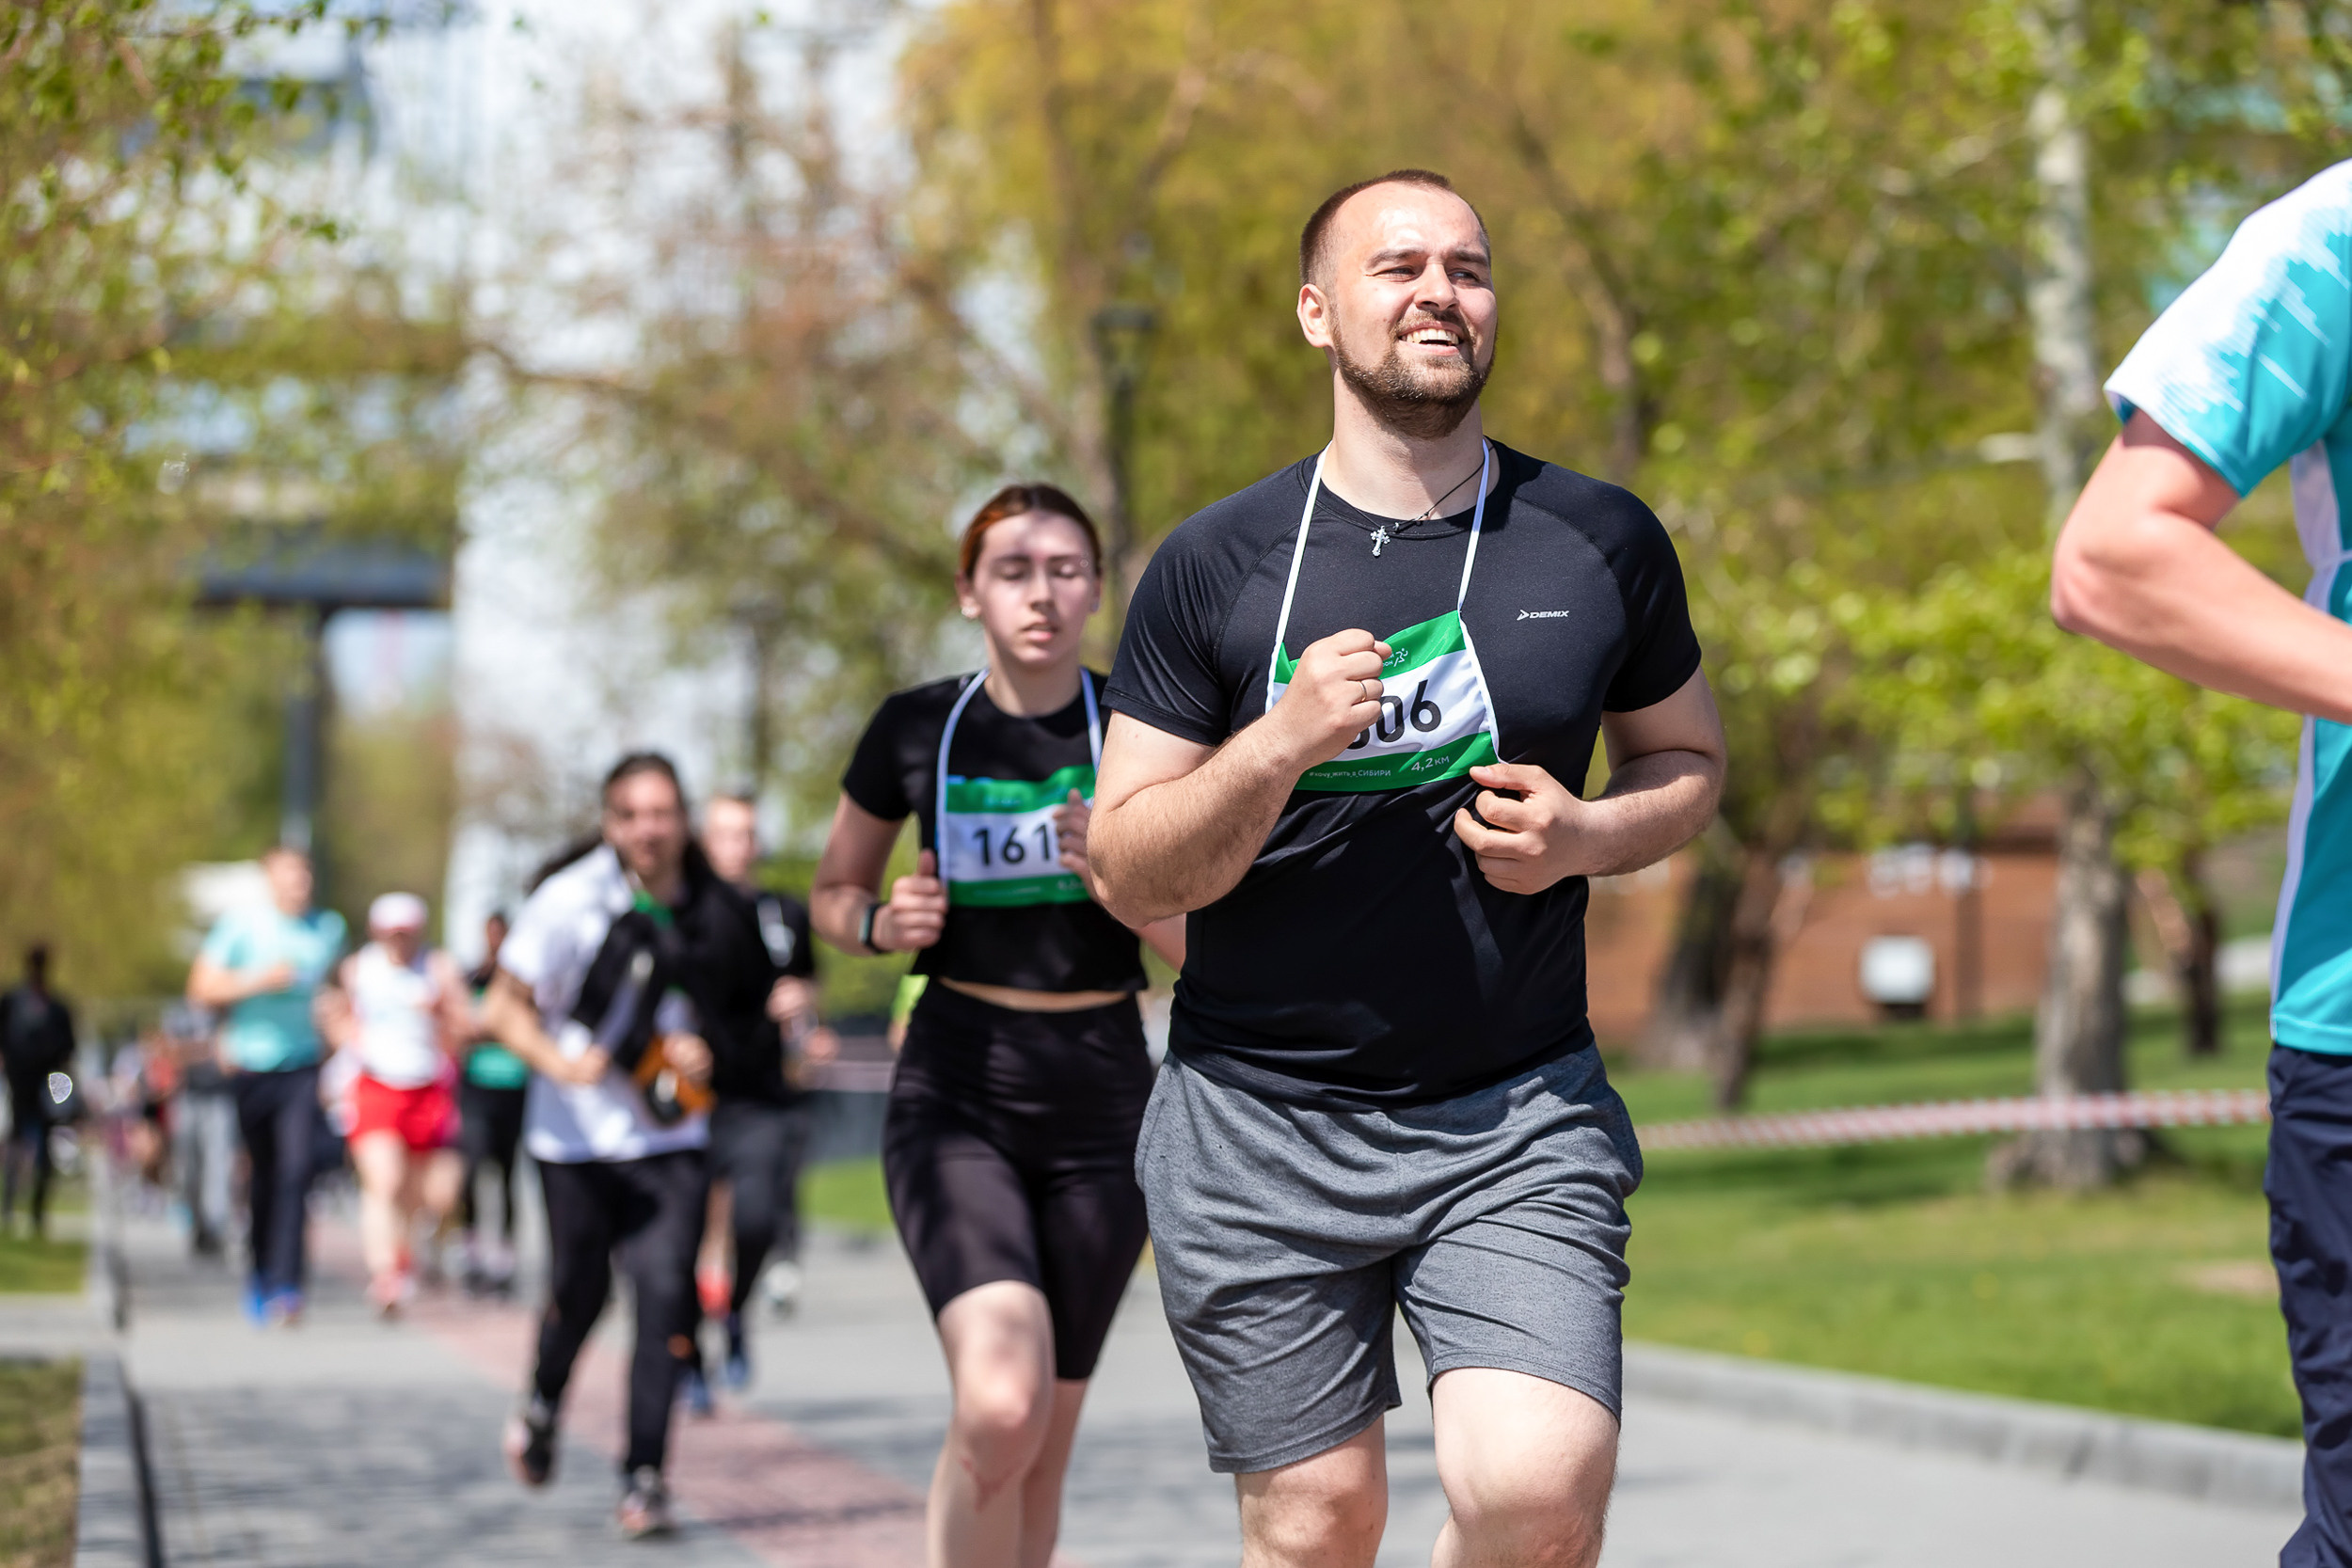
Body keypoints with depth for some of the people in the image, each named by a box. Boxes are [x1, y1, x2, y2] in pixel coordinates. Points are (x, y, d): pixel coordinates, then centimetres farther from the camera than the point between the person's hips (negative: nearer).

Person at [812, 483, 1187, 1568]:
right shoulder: (915, 731, 0)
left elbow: (1199, 949, -2)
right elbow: (831, 895, 13)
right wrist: (882, 923, -9)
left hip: (1100, 1103, 1)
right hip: (955, 1097, -1)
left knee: (1043, 1441, 8)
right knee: (1000, 1405, -24)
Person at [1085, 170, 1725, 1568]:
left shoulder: (1603, 542, 3)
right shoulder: (1216, 565, -1)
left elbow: (1688, 757, 18)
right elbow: (1126, 874, -1)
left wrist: (1588, 835, -5)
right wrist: (1278, 746, -19)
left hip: (1518, 1116, 0)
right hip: (1258, 1122, 0)